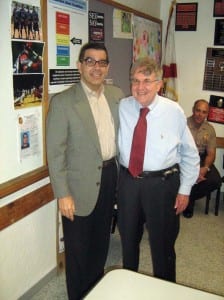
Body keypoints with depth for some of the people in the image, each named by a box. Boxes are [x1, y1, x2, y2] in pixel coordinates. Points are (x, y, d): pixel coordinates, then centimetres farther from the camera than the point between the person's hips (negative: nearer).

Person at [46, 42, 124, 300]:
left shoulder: (116, 95, 3)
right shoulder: (62, 102, -14)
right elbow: (55, 152, -14)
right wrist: (63, 194, -16)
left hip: (110, 175, 6)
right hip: (81, 184, -5)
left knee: (101, 238, 23)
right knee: (78, 246, 11)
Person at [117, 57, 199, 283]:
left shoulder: (174, 111, -9)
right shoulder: (122, 107, -4)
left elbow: (190, 154, -1)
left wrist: (185, 189, -2)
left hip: (163, 184, -2)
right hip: (127, 181, 3)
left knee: (162, 243, 13)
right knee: (128, 239, 22)